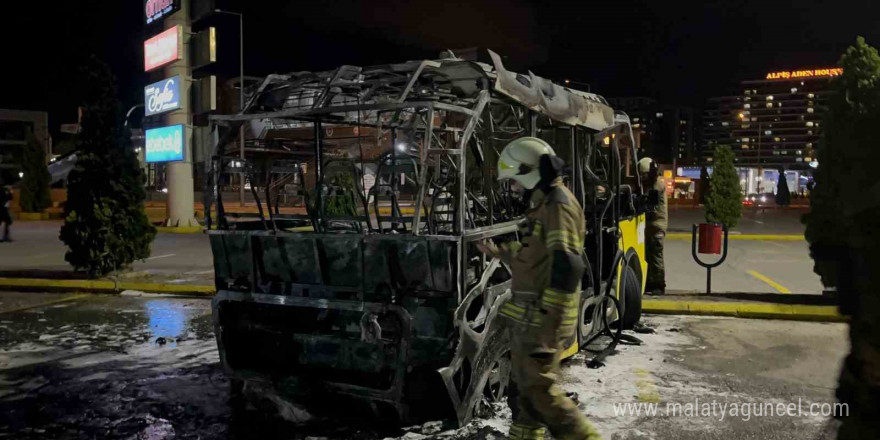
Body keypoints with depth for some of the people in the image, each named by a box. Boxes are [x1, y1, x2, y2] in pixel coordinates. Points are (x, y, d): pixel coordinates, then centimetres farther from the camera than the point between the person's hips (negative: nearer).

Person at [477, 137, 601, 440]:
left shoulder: (558, 205, -17)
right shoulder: (544, 204, 15)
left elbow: (567, 268, -25)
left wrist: (549, 319, -25)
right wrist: (497, 252, 18)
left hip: (542, 320, -10)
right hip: (530, 316, 10)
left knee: (538, 391, -5)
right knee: (522, 388, 17)